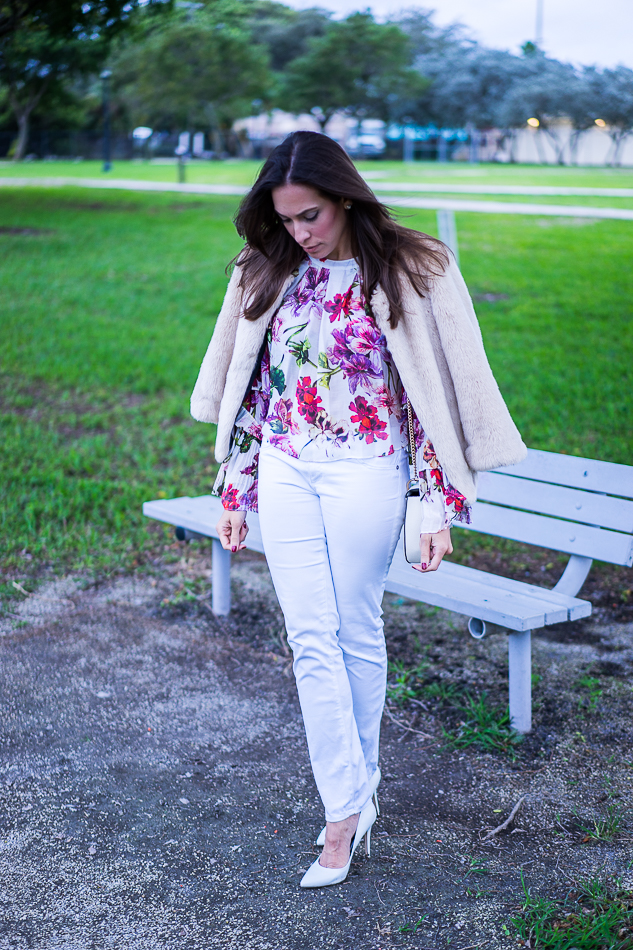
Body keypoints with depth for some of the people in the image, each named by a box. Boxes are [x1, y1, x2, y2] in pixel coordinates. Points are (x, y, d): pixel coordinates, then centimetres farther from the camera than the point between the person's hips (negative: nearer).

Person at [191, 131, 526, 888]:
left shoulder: (408, 273, -7)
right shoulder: (267, 275, 4)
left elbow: (435, 394, -6)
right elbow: (247, 388, 10)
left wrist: (439, 508, -8)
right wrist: (234, 492, 10)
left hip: (363, 474, -3)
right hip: (284, 474, 4)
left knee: (356, 634, 6)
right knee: (311, 641, 2)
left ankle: (355, 789, 24)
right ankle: (346, 808, 11)